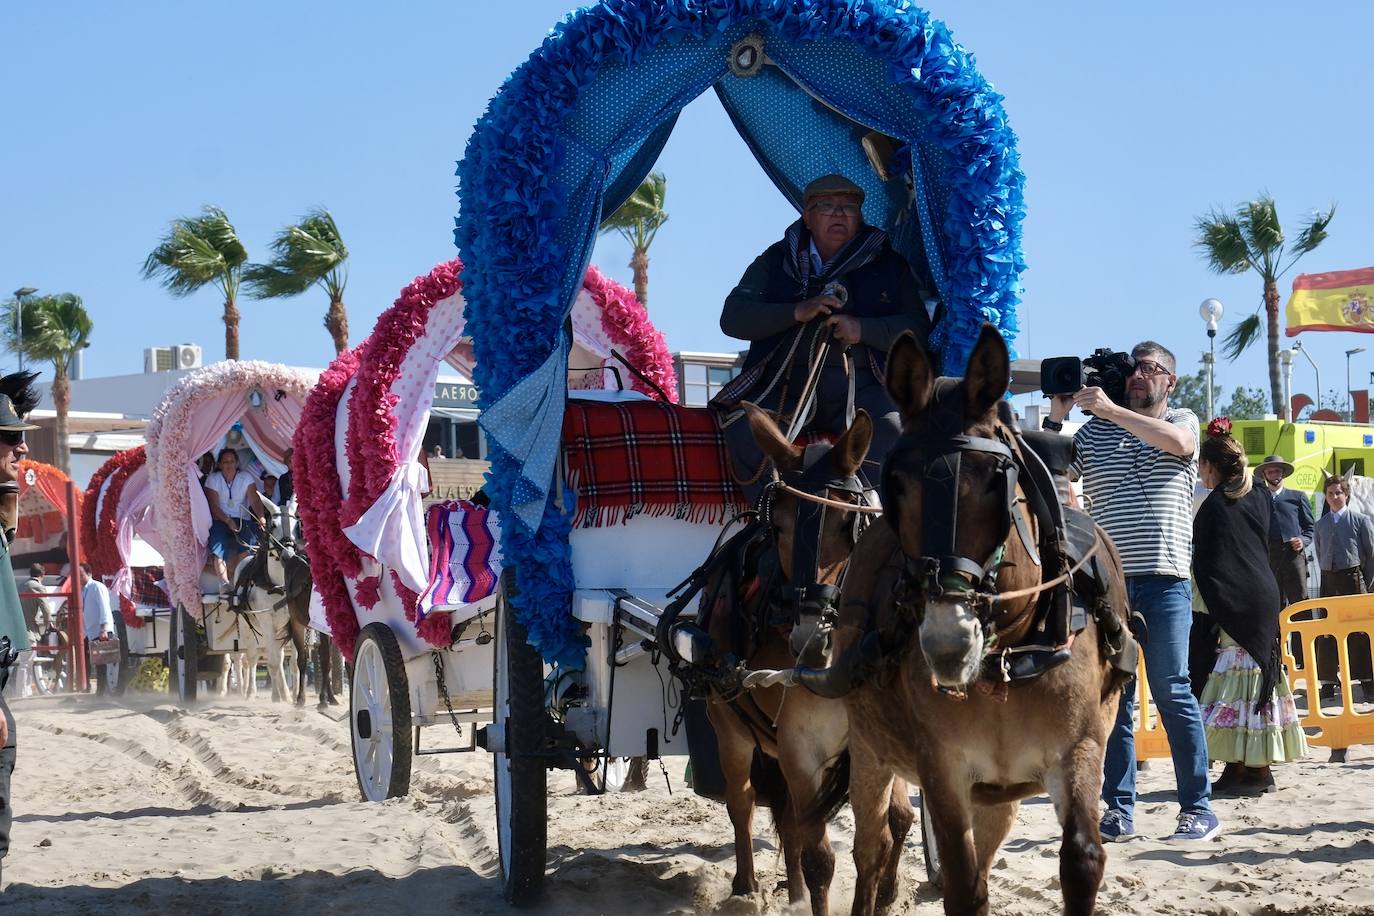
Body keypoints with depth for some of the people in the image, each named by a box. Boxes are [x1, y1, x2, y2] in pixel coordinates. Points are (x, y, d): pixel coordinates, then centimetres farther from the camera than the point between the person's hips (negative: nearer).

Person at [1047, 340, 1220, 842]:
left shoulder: (1182, 420, 10)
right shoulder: (1093, 432, 15)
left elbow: (1177, 442, -14)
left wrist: (1110, 409, -15)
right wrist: (1056, 418, -3)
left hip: (1163, 580, -3)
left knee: (1171, 690, -6)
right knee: (1111, 696, 3)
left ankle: (1198, 808, 0)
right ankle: (1118, 810, 7)